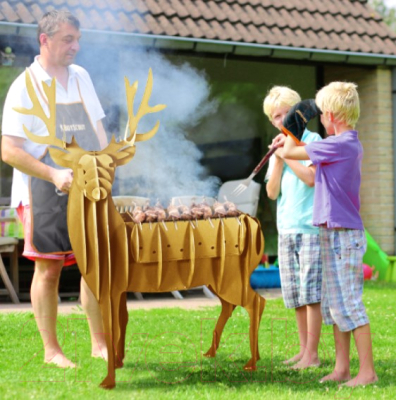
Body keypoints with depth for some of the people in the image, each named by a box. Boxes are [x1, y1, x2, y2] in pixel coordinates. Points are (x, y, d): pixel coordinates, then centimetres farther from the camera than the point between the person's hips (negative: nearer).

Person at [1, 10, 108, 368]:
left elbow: (97, 131, 19)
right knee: (49, 269, 0)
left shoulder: (80, 78, 10)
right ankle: (51, 349, 11)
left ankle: (100, 343, 16)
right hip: (43, 193, -5)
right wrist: (54, 175, -21)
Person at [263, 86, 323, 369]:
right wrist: (278, 158, -3)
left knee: (311, 291, -8)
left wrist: (288, 153, -11)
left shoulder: (313, 140, -3)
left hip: (310, 226, -7)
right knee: (295, 295, 10)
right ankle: (304, 350, 18)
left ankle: (312, 354, -4)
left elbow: (311, 178, -17)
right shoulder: (279, 148, 15)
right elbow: (272, 192, 8)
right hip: (286, 229, 7)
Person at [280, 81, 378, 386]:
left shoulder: (340, 144, -18)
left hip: (343, 235, -10)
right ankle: (342, 368, 19)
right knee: (333, 304, 13)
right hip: (336, 234, 10)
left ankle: (368, 371, -1)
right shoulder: (351, 144, 12)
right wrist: (291, 140, 28)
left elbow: (290, 153, -13)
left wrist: (291, 135, 6)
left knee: (348, 304, -6)